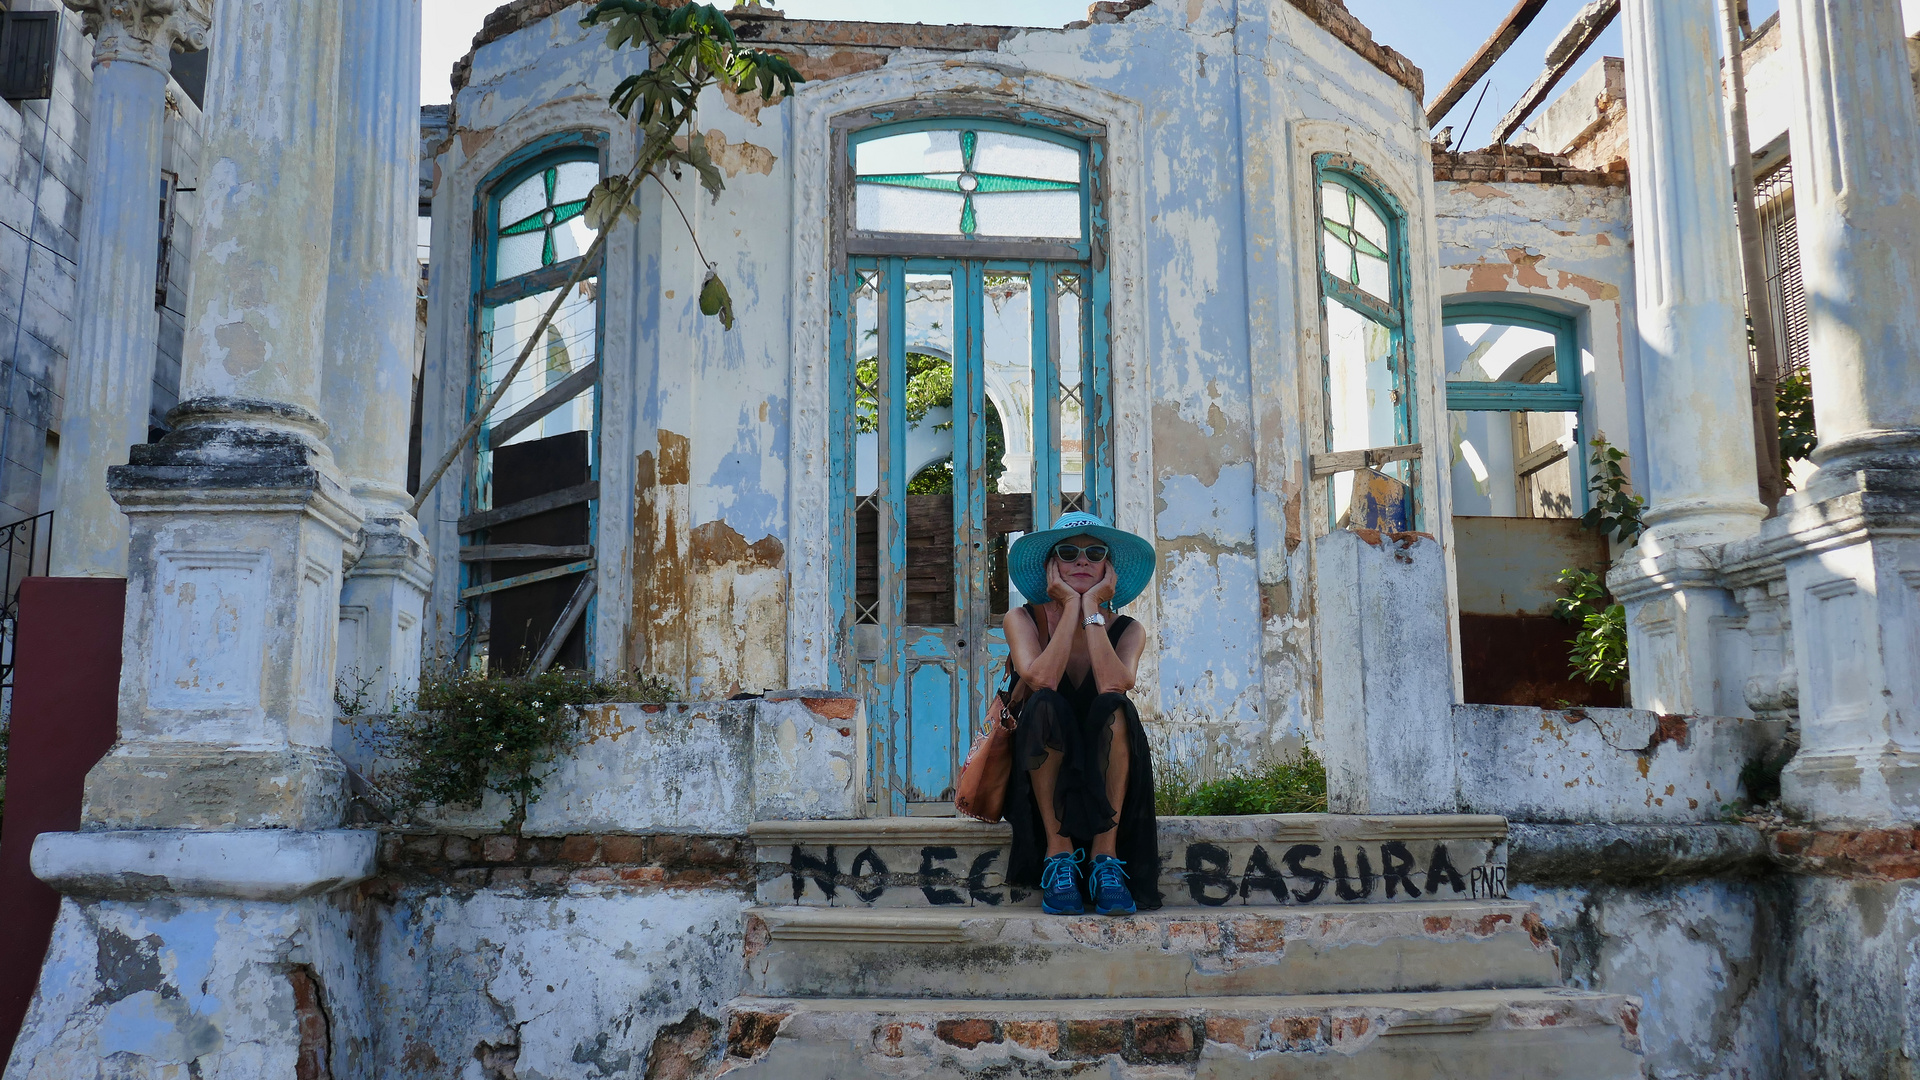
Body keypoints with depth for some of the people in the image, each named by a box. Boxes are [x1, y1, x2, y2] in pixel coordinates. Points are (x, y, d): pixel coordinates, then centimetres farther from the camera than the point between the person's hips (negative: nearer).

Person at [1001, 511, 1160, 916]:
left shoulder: (1128, 630, 2)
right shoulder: (1023, 620, -1)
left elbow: (1114, 685, -22)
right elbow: (1041, 679, -24)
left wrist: (1092, 607, -15)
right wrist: (1071, 606, -16)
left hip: (1104, 783, 1)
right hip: (1041, 783, -1)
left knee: (1116, 708, -29)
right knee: (1045, 704, -31)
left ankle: (1106, 856, -28)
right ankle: (1058, 853, -27)